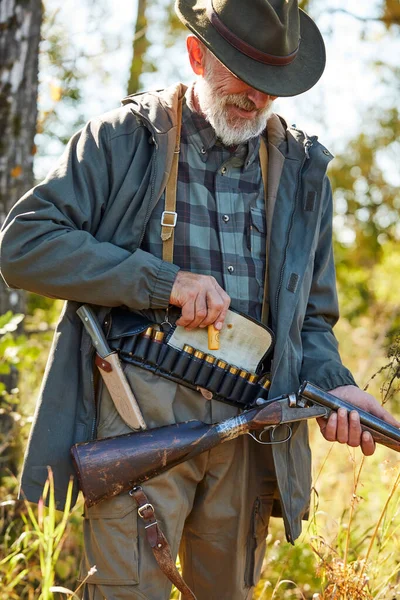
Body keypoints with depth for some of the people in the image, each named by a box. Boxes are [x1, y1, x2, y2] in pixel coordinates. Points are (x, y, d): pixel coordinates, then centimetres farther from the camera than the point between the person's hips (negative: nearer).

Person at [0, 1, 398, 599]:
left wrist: (333, 384, -4)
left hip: (249, 430, 4)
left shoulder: (302, 169, 13)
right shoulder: (123, 139, 1)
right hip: (140, 413, -4)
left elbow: (310, 317, 18)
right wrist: (162, 281, -14)